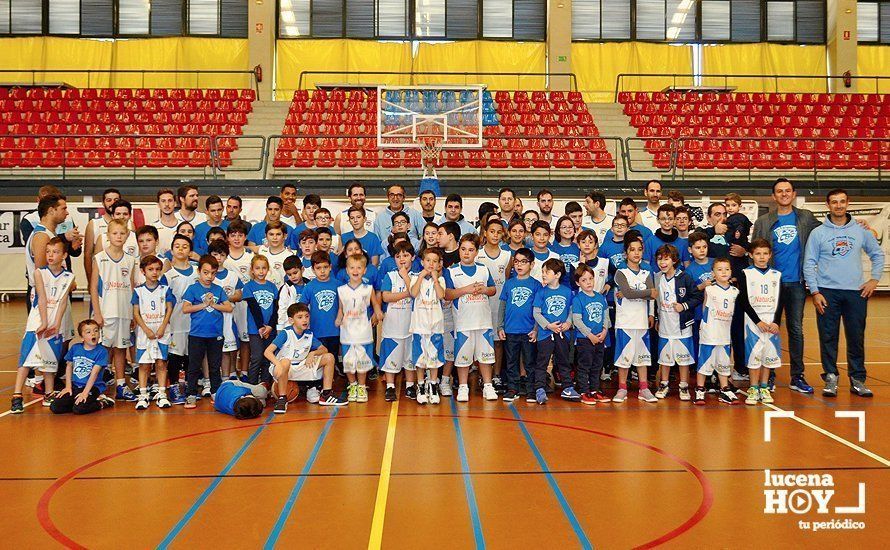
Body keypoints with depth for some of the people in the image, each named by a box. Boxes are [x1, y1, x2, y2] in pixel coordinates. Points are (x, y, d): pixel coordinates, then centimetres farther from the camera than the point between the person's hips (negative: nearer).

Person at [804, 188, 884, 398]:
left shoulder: (861, 231, 8)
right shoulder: (818, 233, 2)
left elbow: (877, 254, 17)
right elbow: (809, 264, 0)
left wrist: (874, 279, 5)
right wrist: (815, 292, -7)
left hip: (857, 292, 2)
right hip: (827, 292, -1)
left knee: (856, 338, 5)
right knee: (828, 338, 1)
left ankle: (858, 379, 16)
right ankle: (830, 378, 10)